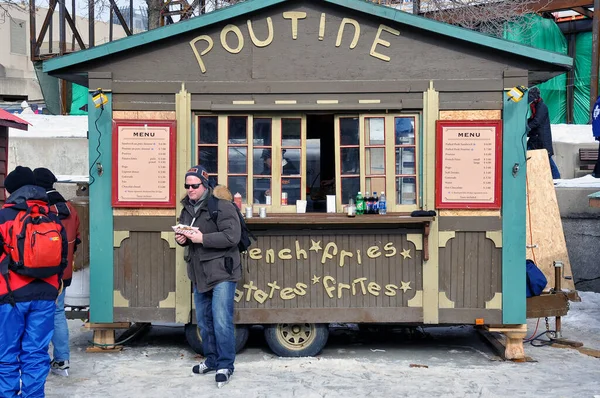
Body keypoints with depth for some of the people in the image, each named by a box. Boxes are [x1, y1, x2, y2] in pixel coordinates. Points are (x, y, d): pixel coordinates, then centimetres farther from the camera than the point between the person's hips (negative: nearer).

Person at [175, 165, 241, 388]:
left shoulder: (221, 206, -15)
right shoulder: (187, 208, 10)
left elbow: (232, 236, -23)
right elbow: (183, 233, 24)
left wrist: (202, 238, -25)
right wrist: (181, 238, 0)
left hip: (221, 273, -8)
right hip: (199, 274, 8)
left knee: (221, 321, -9)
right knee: (204, 321, 16)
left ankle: (225, 365, 2)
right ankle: (212, 359, 31)